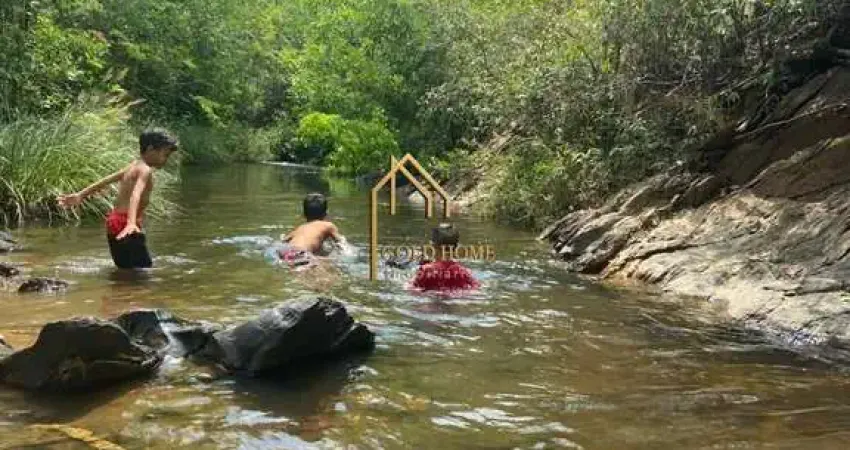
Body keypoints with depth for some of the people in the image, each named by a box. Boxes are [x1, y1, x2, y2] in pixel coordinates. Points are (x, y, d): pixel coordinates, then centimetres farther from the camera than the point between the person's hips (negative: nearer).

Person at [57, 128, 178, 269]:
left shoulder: (133, 166, 16)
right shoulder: (145, 170, -12)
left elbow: (105, 181, 21)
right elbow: (135, 195, -29)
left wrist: (80, 195, 29)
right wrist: (131, 223, -44)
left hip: (114, 221, 10)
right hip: (125, 224, -10)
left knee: (125, 267, 17)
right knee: (144, 268, -13)